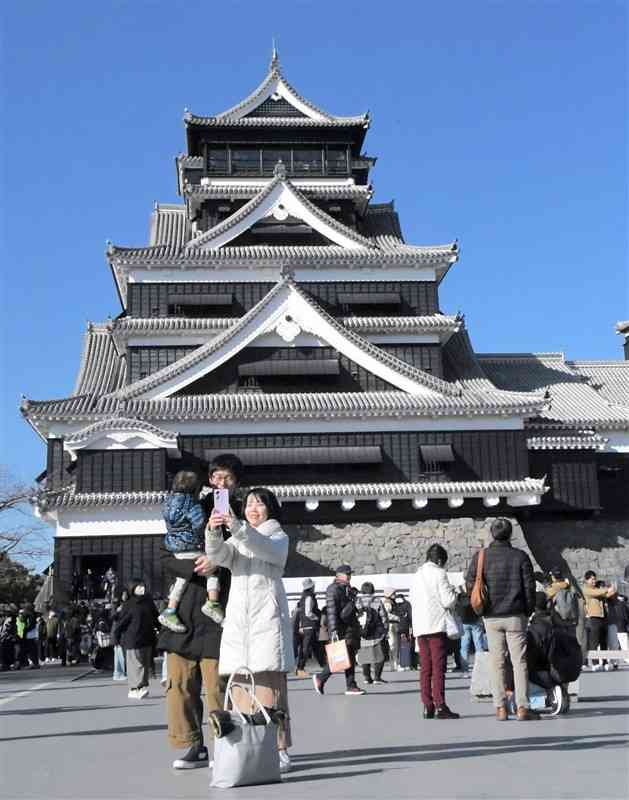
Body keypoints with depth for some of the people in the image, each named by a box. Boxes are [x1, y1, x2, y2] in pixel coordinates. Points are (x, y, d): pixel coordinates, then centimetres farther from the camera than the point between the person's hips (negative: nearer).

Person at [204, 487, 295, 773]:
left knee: (270, 685, -10)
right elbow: (218, 555, -1)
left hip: (267, 618, -4)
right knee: (241, 689, 0)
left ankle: (278, 750, -9)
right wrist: (213, 531, -23)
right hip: (237, 618, 4)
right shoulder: (236, 539, 22)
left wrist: (237, 527, -31)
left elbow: (264, 548, -14)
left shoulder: (279, 537, 11)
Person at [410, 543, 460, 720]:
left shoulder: (416, 575, 15)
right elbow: (448, 601, -11)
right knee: (439, 667, -5)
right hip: (437, 625, -6)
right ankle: (440, 706, -8)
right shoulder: (439, 573, -6)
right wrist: (453, 591, 9)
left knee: (425, 668, 8)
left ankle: (427, 706, 8)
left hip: (419, 627, 6)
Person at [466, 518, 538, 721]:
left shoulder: (480, 557, 0)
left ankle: (500, 708, 5)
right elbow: (529, 587, -2)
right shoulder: (520, 556, -3)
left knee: (497, 663, 6)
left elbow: (470, 584, -2)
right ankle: (522, 708, -1)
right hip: (515, 616, -1)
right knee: (519, 662, 2)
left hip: (491, 618, 1)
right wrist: (528, 611, 10)